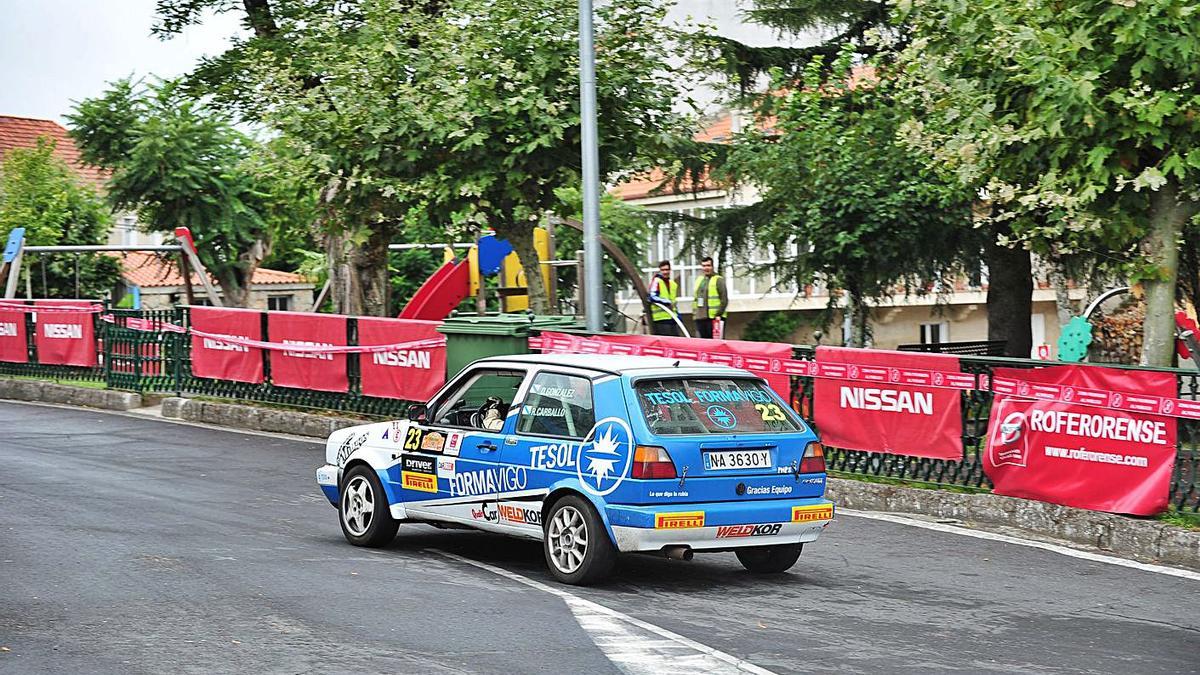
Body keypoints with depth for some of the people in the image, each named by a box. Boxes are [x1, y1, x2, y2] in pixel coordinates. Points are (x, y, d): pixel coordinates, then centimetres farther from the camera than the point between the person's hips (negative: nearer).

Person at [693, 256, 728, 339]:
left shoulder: (718, 280, -2)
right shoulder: (699, 280, 19)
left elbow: (724, 300, -7)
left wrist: (719, 314, -14)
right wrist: (694, 312, 16)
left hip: (714, 318, -7)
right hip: (700, 318, 7)